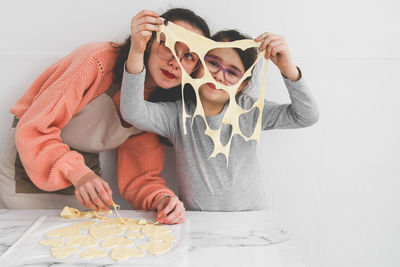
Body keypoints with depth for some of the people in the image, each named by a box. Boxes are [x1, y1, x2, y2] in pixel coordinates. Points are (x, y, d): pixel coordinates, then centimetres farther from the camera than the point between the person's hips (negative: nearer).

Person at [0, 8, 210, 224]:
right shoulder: (99, 62, -27)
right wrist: (77, 172, -42)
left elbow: (140, 175, -10)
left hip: (86, 171, 5)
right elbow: (33, 129, -27)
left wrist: (162, 198, -31)